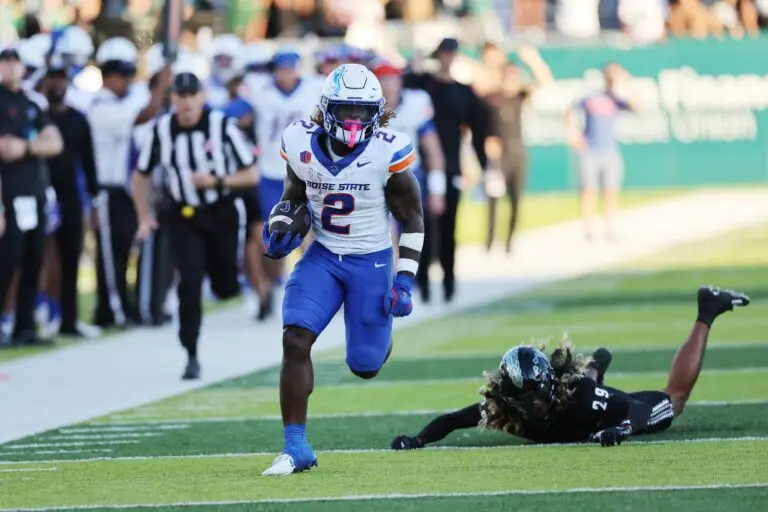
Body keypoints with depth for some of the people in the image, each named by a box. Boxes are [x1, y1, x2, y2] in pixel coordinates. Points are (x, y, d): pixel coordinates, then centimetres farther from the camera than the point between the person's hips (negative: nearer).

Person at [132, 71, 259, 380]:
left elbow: (251, 175, -7)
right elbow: (141, 175, 9)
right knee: (190, 283, -13)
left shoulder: (222, 126, -11)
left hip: (221, 213, 0)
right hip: (184, 216, 0)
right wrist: (144, 218, 2)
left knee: (225, 287, 6)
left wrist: (216, 181, -22)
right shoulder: (162, 131, -6)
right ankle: (191, 357, -7)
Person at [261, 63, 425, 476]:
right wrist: (281, 229, -9)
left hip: (371, 262, -2)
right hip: (322, 256, 2)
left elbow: (412, 220, -5)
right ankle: (295, 447, -10)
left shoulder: (387, 154, -16)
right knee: (295, 341, -18)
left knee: (364, 365, 4)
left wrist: (404, 280, -11)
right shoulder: (302, 145, -9)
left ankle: (381, 338, 44)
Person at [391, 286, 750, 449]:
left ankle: (706, 315, 31)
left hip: (606, 410, -4)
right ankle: (594, 367, 68)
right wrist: (417, 440, -50)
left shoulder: (578, 394, -45)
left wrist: (621, 429, -64)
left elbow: (638, 409, -41)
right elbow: (450, 421, -31)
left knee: (673, 400, 18)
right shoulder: (500, 406, -38)